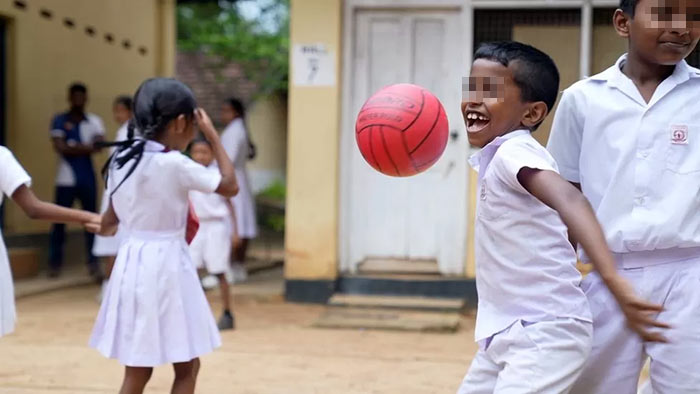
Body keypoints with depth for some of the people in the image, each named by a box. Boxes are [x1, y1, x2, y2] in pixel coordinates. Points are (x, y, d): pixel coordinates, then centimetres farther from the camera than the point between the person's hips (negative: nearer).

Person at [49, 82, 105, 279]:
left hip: (87, 179, 1)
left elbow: (99, 145, -8)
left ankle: (94, 263, 5)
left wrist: (72, 147, -13)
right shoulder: (59, 120, 3)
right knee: (59, 221, 2)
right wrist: (86, 147, -9)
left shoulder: (94, 121, 7)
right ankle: (55, 262, 12)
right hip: (66, 179, -1)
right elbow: (60, 147, -10)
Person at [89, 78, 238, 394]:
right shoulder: (175, 165, -16)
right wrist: (212, 134, 1)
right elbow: (230, 186, -6)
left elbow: (108, 225, 12)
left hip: (132, 264, 7)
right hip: (165, 267, -7)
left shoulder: (121, 160, 4)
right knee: (186, 366, 9)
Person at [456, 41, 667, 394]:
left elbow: (569, 199, -38)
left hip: (546, 335, -10)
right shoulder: (499, 157, 9)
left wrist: (612, 279, -50)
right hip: (507, 334, 10)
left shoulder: (513, 152, -18)